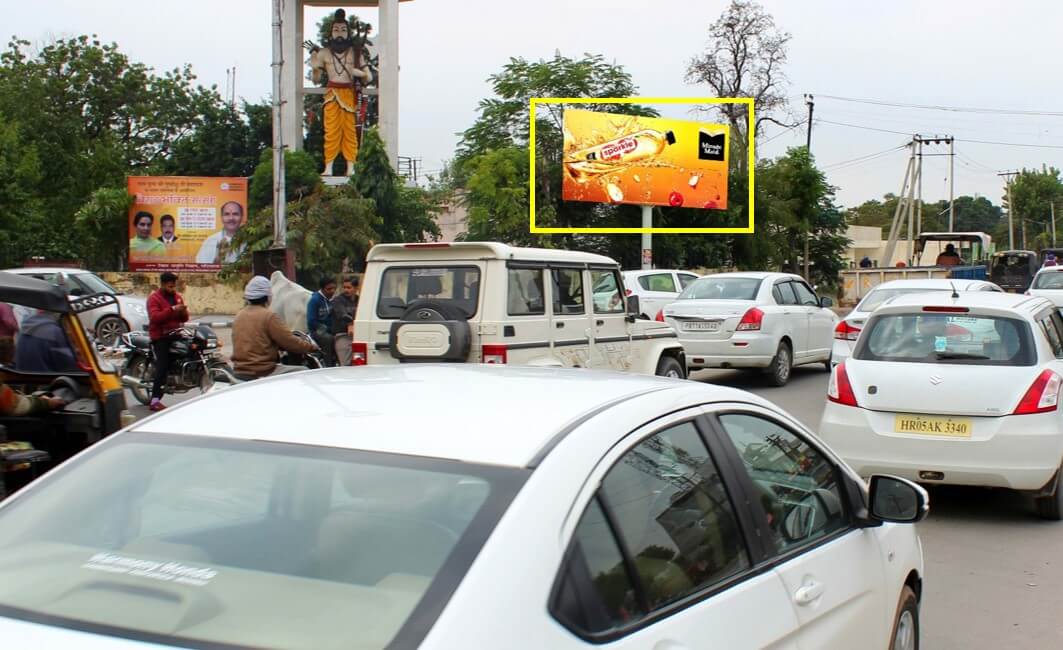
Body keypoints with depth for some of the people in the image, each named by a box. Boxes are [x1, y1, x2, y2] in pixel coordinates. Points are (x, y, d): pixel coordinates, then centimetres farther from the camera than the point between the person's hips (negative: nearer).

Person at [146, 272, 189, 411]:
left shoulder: (177, 296, 17)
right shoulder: (154, 298, -2)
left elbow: (184, 318, 17)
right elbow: (154, 317, -18)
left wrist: (183, 311, -6)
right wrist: (172, 309, -25)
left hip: (175, 334, 7)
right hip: (160, 336, -7)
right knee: (163, 366, -17)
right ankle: (155, 400, -19)